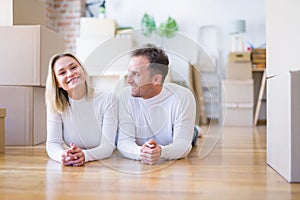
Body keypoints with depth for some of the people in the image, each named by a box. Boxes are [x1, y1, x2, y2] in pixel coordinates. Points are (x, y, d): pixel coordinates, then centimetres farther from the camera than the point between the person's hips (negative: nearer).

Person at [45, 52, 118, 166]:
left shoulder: (107, 100, -10)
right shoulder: (55, 104, -2)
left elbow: (108, 145, -15)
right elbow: (52, 142, -8)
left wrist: (85, 155, -35)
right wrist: (62, 156, -31)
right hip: (72, 169, 2)